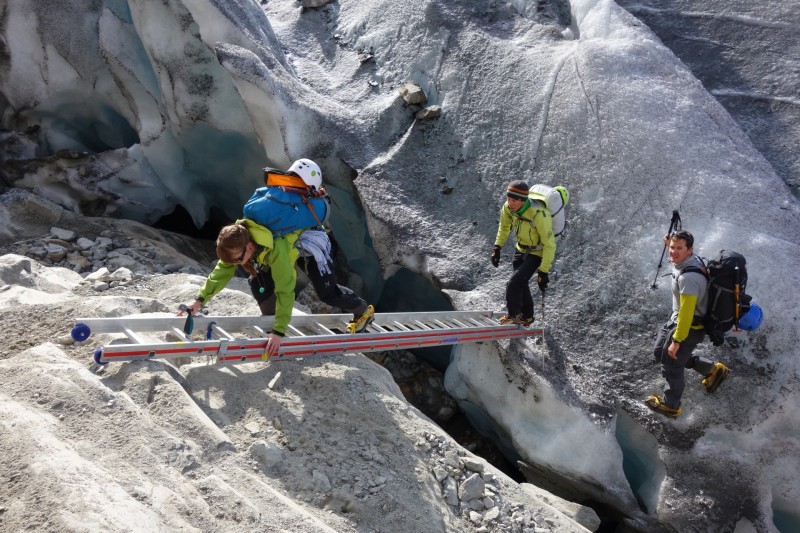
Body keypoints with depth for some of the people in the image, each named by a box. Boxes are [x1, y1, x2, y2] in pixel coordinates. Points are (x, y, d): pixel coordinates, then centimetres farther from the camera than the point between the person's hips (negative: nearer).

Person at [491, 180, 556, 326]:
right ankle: (527, 317, 38)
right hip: (521, 248, 6)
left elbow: (549, 245, -29)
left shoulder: (539, 215, -37)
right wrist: (497, 248, 0)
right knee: (521, 284, 17)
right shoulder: (508, 207, -18)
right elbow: (504, 227, 6)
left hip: (537, 253, -6)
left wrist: (543, 271, -27)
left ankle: (514, 315, 10)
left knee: (514, 284, -14)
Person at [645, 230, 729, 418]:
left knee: (671, 366, 8)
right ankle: (713, 369, 35)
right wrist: (669, 244, 12)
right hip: (676, 318, 10)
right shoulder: (693, 259, -6)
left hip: (690, 326, -10)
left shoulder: (688, 278, -34)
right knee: (660, 351, 23)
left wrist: (677, 341, -22)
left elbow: (687, 313, -30)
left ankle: (670, 405, 33)